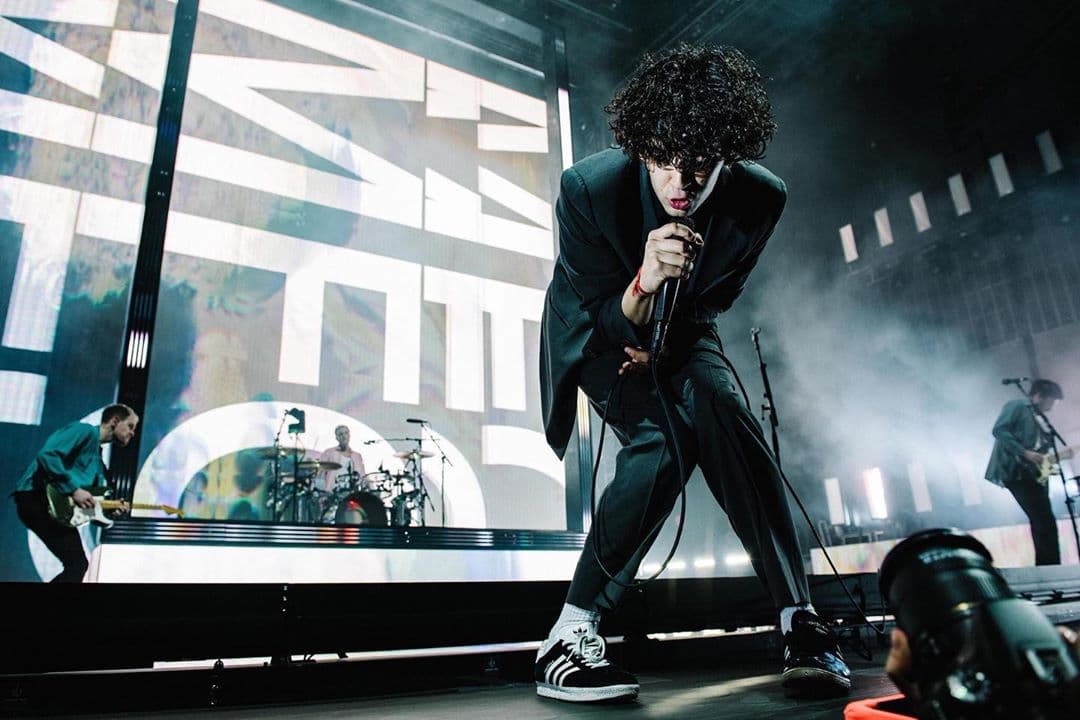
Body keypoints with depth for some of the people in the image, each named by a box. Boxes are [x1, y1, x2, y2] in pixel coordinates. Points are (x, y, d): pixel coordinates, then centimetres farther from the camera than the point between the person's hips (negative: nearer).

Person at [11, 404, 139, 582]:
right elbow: (47, 455, -21)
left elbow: (94, 500, 22)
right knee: (77, 564, -13)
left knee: (77, 564, 10)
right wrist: (74, 489, -21)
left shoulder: (98, 461, 23)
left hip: (50, 503, 10)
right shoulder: (85, 431, -5)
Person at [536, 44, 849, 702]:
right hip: (601, 329, -3)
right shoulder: (590, 188, -28)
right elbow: (607, 320, -22)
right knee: (663, 440, -28)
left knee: (725, 415, -27)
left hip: (682, 330, 3)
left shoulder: (760, 198, -19)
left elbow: (715, 298, -2)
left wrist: (659, 346, -15)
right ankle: (568, 638, -19)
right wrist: (644, 283, -43)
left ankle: (800, 621, -15)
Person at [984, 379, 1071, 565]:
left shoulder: (1037, 420, 25)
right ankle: (1050, 567, -10)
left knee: (1043, 523, 6)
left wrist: (1058, 455, 10)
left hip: (1033, 474, 9)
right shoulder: (1017, 406, -1)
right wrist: (1025, 453, -19)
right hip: (1017, 471, -9)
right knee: (1045, 523, -13)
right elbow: (999, 430, -16)